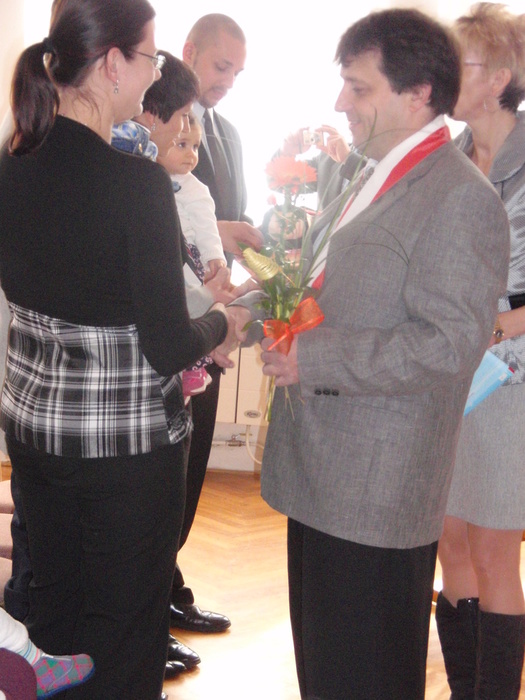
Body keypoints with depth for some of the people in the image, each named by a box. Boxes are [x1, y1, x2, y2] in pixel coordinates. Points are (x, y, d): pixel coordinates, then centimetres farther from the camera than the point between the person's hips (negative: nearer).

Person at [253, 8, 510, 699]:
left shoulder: (461, 200, -17)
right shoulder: (372, 179, 14)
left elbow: (448, 344, -25)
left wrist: (313, 359, -22)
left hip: (379, 493, -9)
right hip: (319, 477, 9)